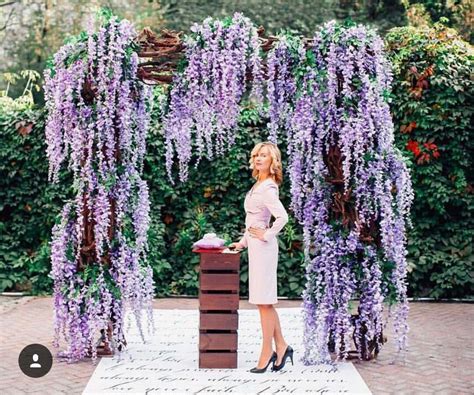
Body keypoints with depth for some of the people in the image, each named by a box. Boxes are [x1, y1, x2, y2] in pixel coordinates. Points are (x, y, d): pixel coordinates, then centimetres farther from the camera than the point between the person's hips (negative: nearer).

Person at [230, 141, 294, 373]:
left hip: (263, 247, -10)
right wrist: (243, 242, 20)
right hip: (255, 246, 10)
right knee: (265, 301, 13)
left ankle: (267, 353, 6)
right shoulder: (259, 185, 13)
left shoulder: (267, 188, -16)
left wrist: (266, 235, -18)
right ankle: (281, 347, 20)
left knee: (264, 301, -2)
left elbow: (282, 217, -29)